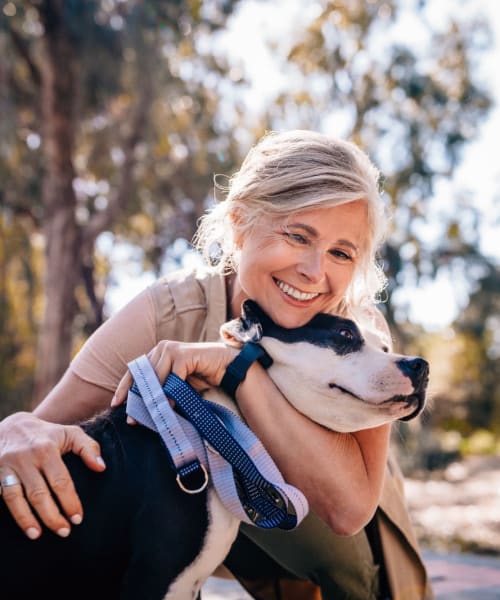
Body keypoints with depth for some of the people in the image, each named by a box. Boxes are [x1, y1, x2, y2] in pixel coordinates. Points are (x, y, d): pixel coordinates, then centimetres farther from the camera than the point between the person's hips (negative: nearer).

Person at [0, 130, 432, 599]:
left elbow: (350, 508, -37)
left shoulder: (358, 329, -25)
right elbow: (49, 426, -24)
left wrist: (237, 365, -43)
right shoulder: (167, 314, -24)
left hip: (342, 547, 0)